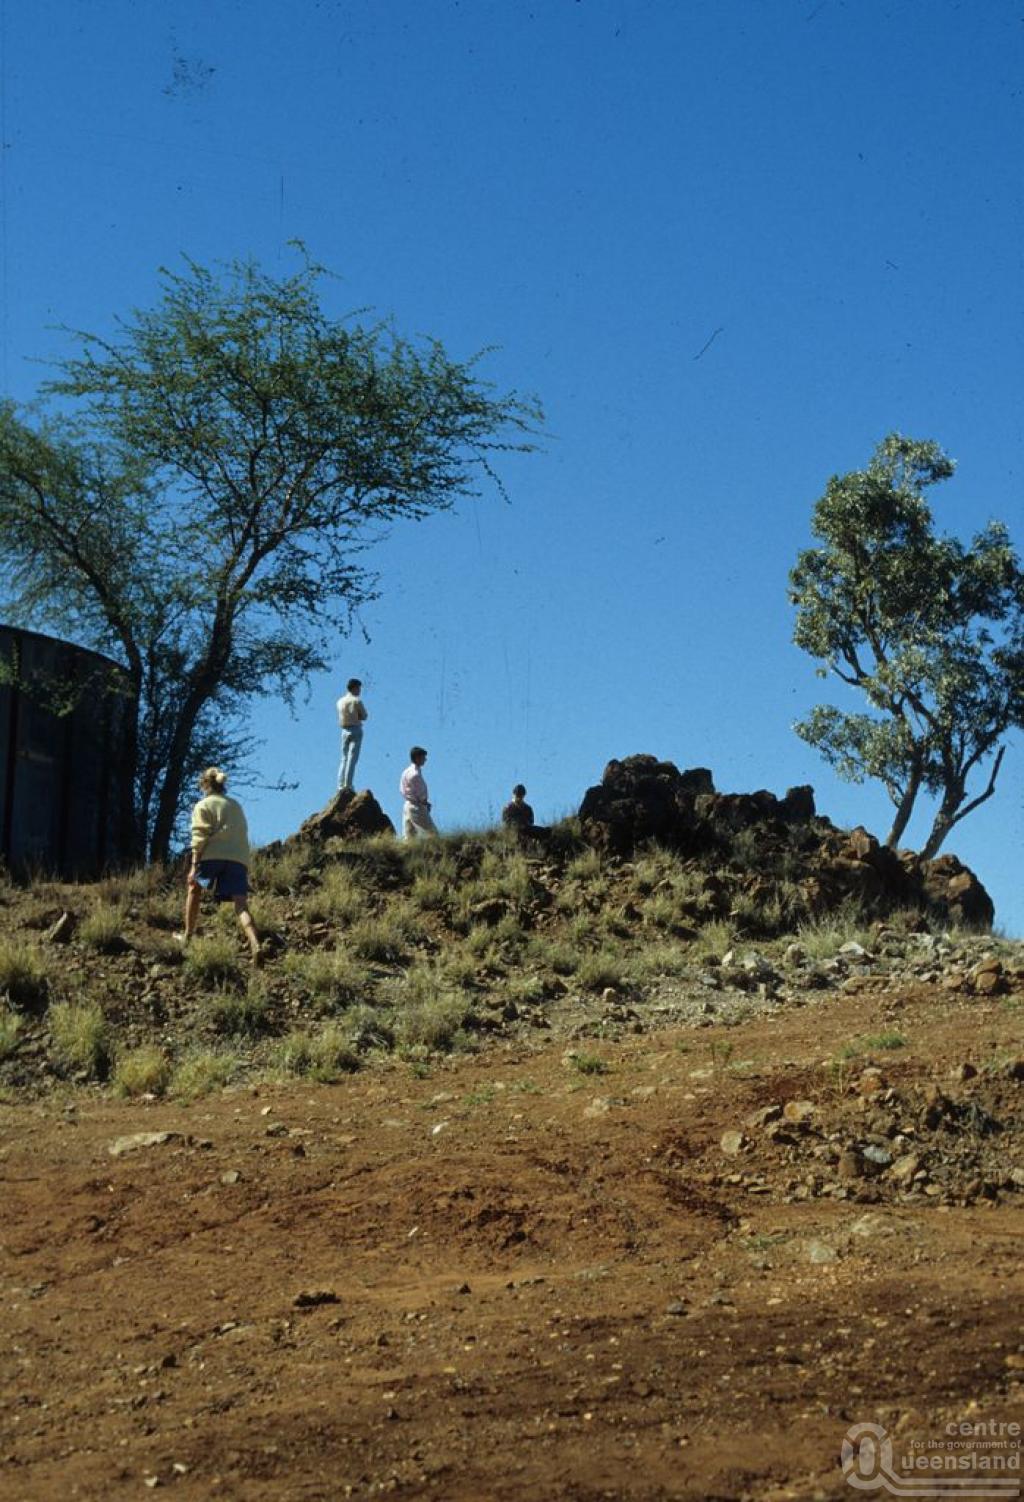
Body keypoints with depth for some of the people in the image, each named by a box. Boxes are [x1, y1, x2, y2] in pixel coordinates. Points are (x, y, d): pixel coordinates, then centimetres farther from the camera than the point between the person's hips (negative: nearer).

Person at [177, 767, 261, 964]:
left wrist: (194, 865, -5)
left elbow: (200, 837, -3)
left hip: (213, 856, -3)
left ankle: (187, 937, 29)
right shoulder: (236, 805, 24)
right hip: (239, 858, 3)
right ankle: (255, 945, -29)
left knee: (194, 888, 24)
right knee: (241, 904, -6)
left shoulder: (203, 805, 8)